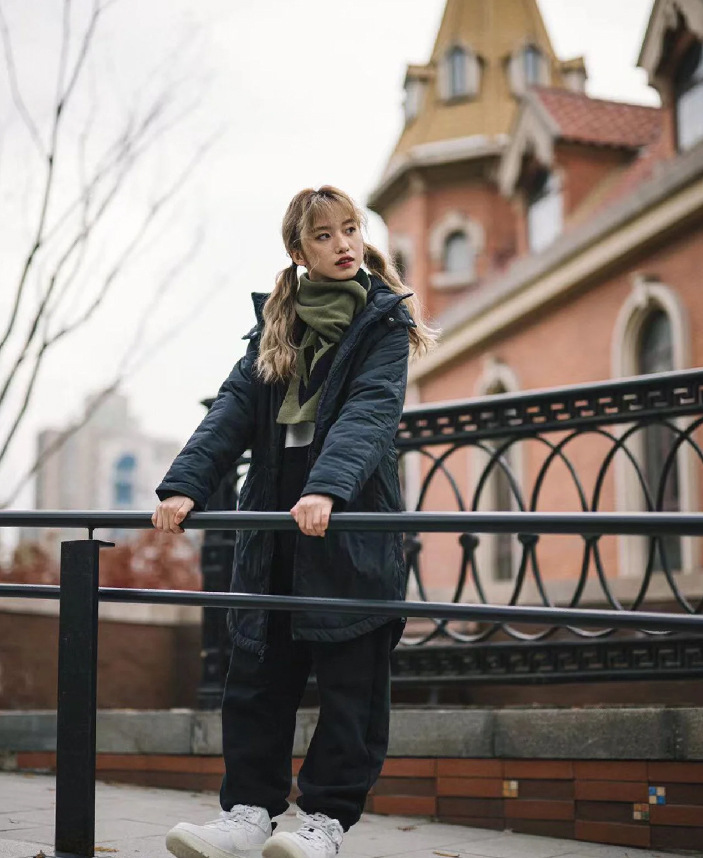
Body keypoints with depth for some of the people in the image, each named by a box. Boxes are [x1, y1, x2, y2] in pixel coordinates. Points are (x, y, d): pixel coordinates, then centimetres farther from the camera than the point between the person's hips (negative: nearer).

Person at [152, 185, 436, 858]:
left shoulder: (383, 322, 0)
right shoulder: (275, 323, 14)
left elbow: (369, 413, -15)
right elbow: (235, 408, 4)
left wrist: (326, 487, -32)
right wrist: (184, 485, -11)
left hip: (352, 526, -4)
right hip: (272, 527, 5)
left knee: (349, 680, 1)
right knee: (258, 674, 5)